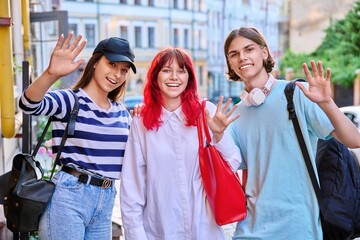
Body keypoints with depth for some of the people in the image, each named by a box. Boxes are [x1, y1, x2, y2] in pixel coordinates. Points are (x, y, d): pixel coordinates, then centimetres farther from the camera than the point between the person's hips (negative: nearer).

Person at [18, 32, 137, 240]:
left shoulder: (121, 111, 11)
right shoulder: (70, 100, -8)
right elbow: (30, 105, -28)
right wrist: (52, 74, -47)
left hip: (106, 198, 6)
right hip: (69, 196, -6)